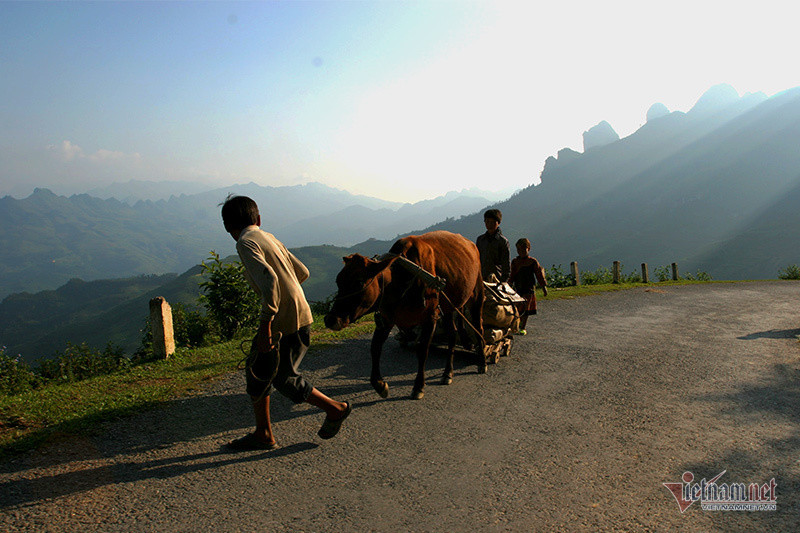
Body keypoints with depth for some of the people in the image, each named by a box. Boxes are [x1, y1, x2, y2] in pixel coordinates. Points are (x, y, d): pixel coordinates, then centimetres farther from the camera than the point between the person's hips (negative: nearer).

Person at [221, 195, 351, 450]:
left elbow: (269, 279, -28)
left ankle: (336, 409, 22)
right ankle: (262, 434, 26)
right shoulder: (270, 238, 13)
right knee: (257, 370, 16)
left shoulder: (246, 243, -13)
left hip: (289, 323, -9)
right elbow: (303, 272, 18)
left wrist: (265, 324, -27)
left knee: (283, 378, 7)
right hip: (295, 316, 9)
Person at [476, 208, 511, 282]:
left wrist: (503, 283, -9)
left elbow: (507, 266, -2)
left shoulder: (503, 241, -1)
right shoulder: (480, 239, 12)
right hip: (481, 279, 3)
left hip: (497, 279, -3)